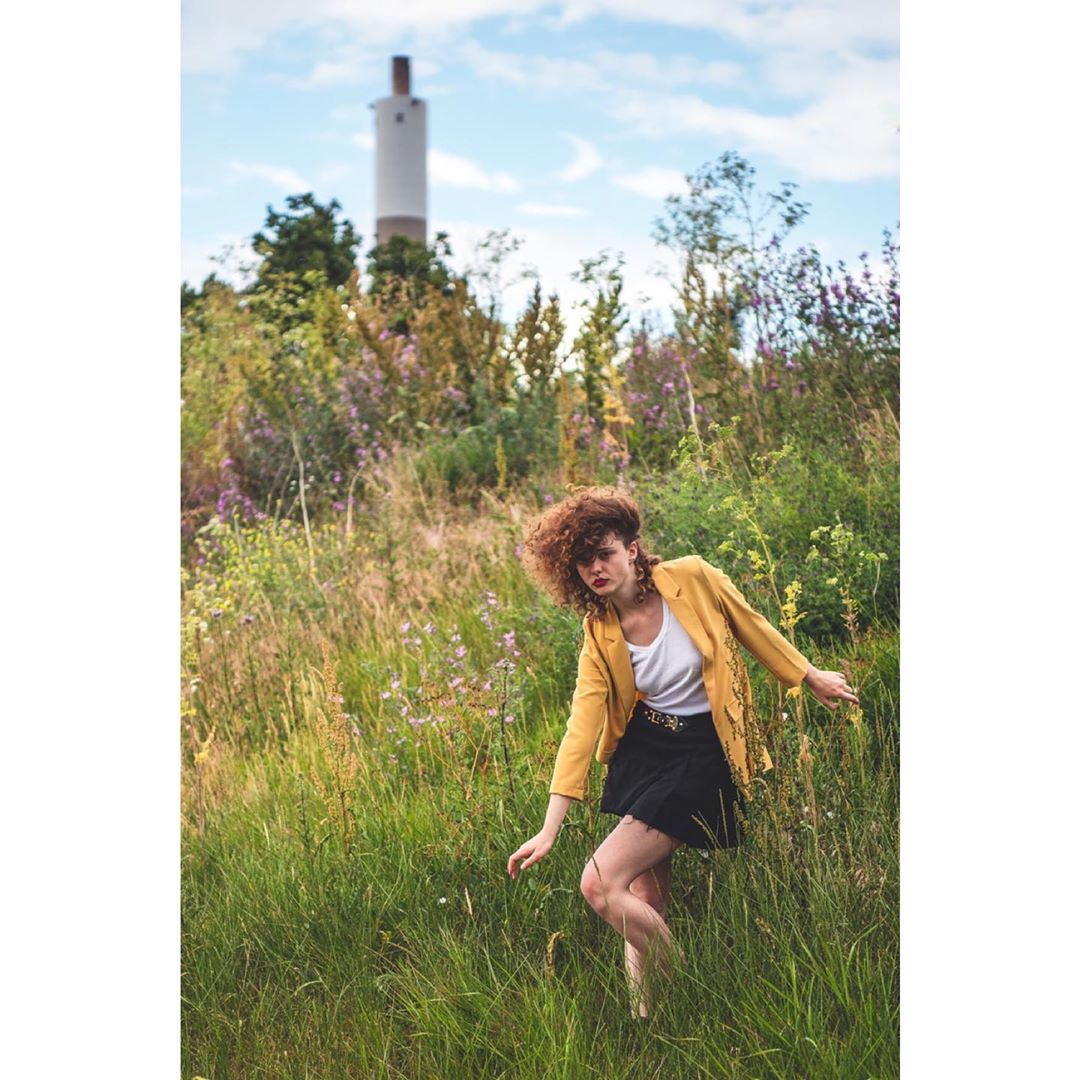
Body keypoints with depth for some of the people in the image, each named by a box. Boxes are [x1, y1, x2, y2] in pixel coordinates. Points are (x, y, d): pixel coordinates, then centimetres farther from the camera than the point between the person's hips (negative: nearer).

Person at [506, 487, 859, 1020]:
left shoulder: (692, 577, -14)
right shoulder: (599, 635, -6)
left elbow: (752, 626, 3)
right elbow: (581, 729, -11)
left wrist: (811, 677, 15)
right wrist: (549, 831, -17)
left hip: (703, 753, -4)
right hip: (641, 752, 4)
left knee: (600, 883, -14)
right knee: (646, 901, 6)